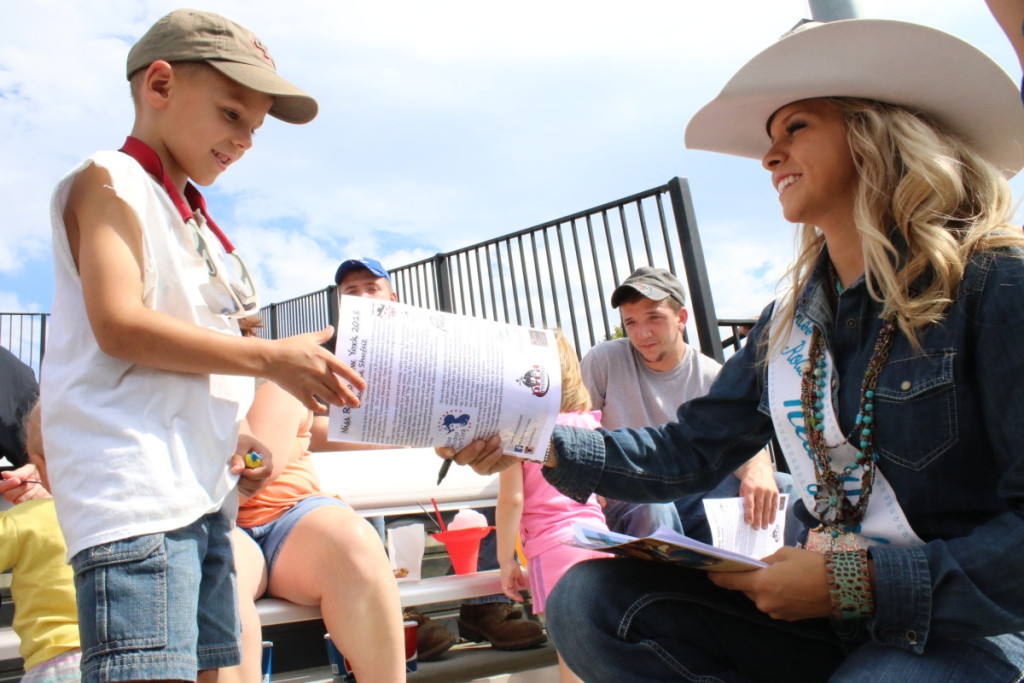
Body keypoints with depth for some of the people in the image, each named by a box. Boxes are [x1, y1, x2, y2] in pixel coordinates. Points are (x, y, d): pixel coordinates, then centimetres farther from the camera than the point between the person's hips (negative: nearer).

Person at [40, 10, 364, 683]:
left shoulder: (194, 221, 24)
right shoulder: (110, 182, 0)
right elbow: (119, 325, -15)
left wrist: (234, 434, 9)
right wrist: (273, 359, -14)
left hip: (204, 491, 8)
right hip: (135, 493, -8)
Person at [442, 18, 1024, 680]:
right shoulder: (787, 325, 7)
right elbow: (686, 451, 3)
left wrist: (865, 580, -23)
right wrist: (543, 443, -8)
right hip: (842, 617, 6)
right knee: (591, 599, -11)